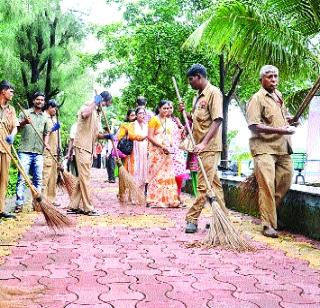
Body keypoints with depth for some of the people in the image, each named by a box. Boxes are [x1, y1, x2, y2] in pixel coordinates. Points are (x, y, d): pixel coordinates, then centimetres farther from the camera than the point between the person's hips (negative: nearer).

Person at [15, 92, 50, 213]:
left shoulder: (45, 117, 16)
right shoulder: (25, 113, 5)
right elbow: (17, 127, -6)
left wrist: (46, 143, 1)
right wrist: (24, 122, -28)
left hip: (39, 152, 4)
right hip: (25, 151, -4)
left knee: (38, 179, 5)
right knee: (22, 178, -7)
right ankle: (19, 203, -6)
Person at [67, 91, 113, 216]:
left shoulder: (97, 114, 21)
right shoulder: (88, 106, -7)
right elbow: (84, 114, -33)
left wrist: (106, 136, 6)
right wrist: (95, 103, -25)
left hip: (89, 148, 9)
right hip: (82, 146, -9)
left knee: (83, 179, 9)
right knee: (85, 178, -6)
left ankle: (73, 206, 13)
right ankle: (88, 208, -3)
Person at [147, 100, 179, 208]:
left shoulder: (169, 121, 14)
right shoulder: (154, 119, -5)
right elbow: (150, 136, -11)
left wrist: (170, 146, 3)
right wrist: (162, 146, -18)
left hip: (167, 152, 6)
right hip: (156, 151, -6)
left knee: (168, 175, 4)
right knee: (156, 175, -4)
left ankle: (169, 200, 6)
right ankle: (154, 200, -1)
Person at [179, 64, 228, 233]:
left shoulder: (213, 93, -11)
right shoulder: (199, 96, 17)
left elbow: (217, 120, -19)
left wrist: (204, 143, -27)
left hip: (210, 147, -9)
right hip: (202, 147, 9)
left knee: (203, 185, -6)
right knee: (214, 183, 12)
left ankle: (192, 219, -4)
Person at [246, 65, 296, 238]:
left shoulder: (279, 96, 17)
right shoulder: (257, 98, -7)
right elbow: (253, 125, -18)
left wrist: (290, 120, 11)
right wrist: (280, 130, -22)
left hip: (283, 148, 8)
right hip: (264, 148, -8)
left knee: (285, 181, 9)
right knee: (267, 186, -10)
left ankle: (270, 212, 29)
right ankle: (268, 225, -5)